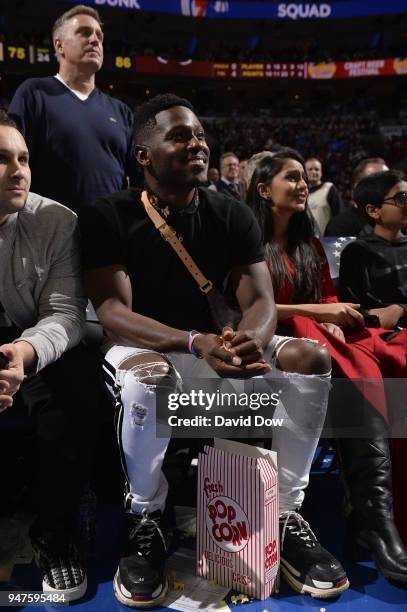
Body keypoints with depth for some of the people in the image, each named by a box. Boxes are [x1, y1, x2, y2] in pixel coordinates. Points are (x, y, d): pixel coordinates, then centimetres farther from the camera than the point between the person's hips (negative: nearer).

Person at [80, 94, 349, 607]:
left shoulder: (233, 216, 3)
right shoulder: (110, 218, -8)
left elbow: (260, 301, -5)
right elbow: (112, 312, -19)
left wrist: (252, 340, -31)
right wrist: (196, 343, -35)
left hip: (215, 345, 4)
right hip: (142, 348, -3)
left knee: (311, 358, -19)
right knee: (148, 378, -39)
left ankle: (286, 516, -5)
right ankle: (145, 521, -11)